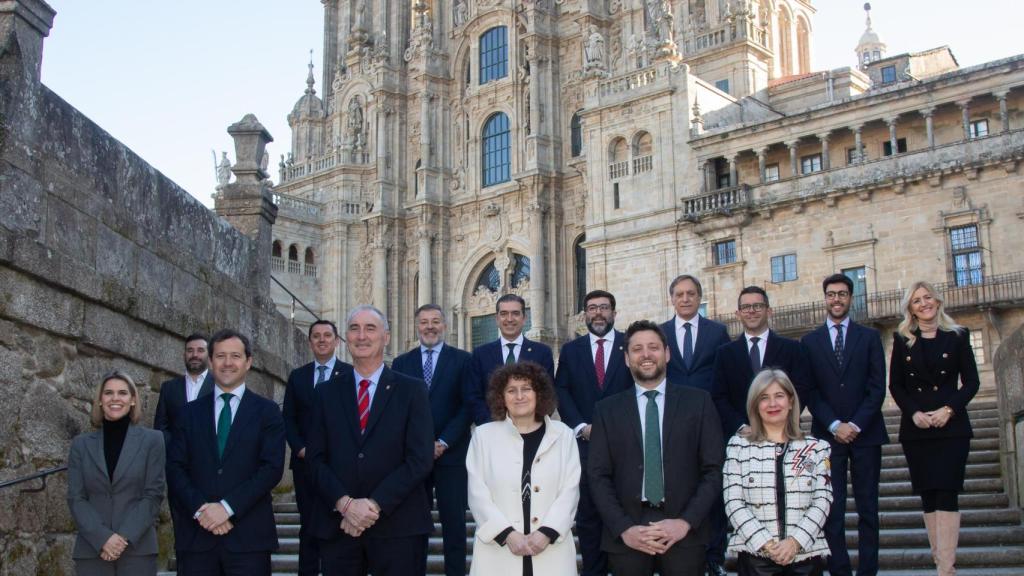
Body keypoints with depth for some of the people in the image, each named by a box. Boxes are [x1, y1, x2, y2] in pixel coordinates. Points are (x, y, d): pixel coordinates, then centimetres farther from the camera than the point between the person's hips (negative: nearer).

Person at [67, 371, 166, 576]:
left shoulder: (152, 440, 5)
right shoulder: (81, 444, 9)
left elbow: (154, 495, -1)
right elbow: (76, 498, 3)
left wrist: (125, 537, -11)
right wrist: (102, 538, -11)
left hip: (138, 549, -1)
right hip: (91, 550, 1)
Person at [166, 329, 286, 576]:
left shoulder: (266, 411, 5)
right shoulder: (191, 412, 12)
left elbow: (273, 468, -5)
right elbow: (175, 468, 5)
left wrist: (227, 507, -12)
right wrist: (200, 509, -10)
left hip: (248, 536, -2)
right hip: (196, 534, 2)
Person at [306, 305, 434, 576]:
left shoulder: (412, 390, 3)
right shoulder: (327, 392, 10)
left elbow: (420, 459, -5)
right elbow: (316, 458, 4)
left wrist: (374, 505, -12)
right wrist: (345, 503, -11)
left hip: (398, 526, -2)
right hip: (338, 525, 2)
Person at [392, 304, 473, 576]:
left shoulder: (462, 359, 4)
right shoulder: (401, 363, 10)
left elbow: (467, 406, -2)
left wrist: (444, 443, -11)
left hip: (451, 452, -2)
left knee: (454, 521, 1)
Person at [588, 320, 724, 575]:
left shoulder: (698, 402, 5)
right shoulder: (607, 409, 8)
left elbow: (714, 469, 2)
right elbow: (598, 475, 3)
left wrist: (686, 522, -9)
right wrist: (624, 529, -9)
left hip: (684, 533, 0)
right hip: (625, 535, 1)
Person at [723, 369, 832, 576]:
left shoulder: (816, 447, 7)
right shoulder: (738, 445, 3)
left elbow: (823, 500, 1)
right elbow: (733, 502, -2)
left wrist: (795, 542, -12)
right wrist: (765, 543, -12)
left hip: (806, 553, 1)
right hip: (755, 555, -1)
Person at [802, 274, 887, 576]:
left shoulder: (869, 337, 8)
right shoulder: (810, 341, 9)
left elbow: (877, 387, 1)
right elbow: (810, 391, 3)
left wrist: (856, 425, -10)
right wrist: (834, 425, -9)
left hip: (865, 433, 0)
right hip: (827, 434, 0)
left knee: (868, 506, 3)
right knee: (832, 508, -3)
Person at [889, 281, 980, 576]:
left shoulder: (957, 336, 4)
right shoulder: (902, 339, 8)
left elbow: (971, 381, 2)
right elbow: (895, 385, 6)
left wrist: (949, 409, -12)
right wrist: (914, 413, -10)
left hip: (952, 426, -2)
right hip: (916, 428, 2)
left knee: (946, 493, -11)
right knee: (928, 496, 3)